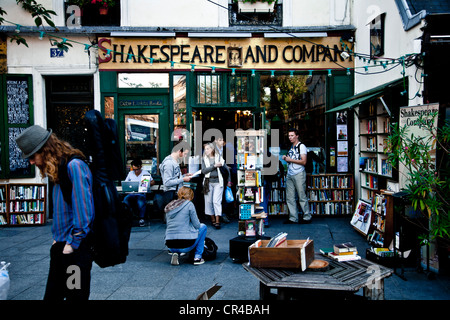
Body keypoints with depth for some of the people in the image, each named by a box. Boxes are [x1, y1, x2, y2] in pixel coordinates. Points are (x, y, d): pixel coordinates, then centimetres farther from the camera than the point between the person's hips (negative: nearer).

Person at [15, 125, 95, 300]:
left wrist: (73, 243, -16)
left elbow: (83, 209, -21)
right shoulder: (58, 169, 11)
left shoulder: (74, 165, -17)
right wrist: (57, 237, 10)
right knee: (52, 295, 17)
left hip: (76, 248, -9)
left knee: (75, 295, 3)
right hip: (60, 246, 9)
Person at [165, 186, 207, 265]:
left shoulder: (169, 206, 14)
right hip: (185, 245, -5)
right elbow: (197, 225, -2)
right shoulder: (189, 204, -2)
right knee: (203, 227, 20)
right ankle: (197, 257, 14)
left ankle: (175, 253, 10)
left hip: (170, 246, 5)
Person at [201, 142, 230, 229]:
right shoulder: (204, 159, 8)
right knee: (208, 201, 5)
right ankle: (212, 219, 18)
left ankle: (217, 221, -10)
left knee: (216, 201, -11)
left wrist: (229, 181, 13)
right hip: (208, 182, 3)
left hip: (218, 182, -2)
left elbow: (227, 169, 12)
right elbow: (203, 171, -7)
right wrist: (214, 166, -12)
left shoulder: (219, 158, 5)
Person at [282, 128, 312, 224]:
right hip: (290, 174, 7)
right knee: (290, 198, 3)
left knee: (302, 197, -4)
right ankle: (293, 218, 8)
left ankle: (307, 217, 6)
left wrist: (290, 160, -13)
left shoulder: (301, 146, -4)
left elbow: (304, 161, -13)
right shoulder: (291, 147, 19)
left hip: (299, 174, -7)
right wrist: (286, 158, 7)